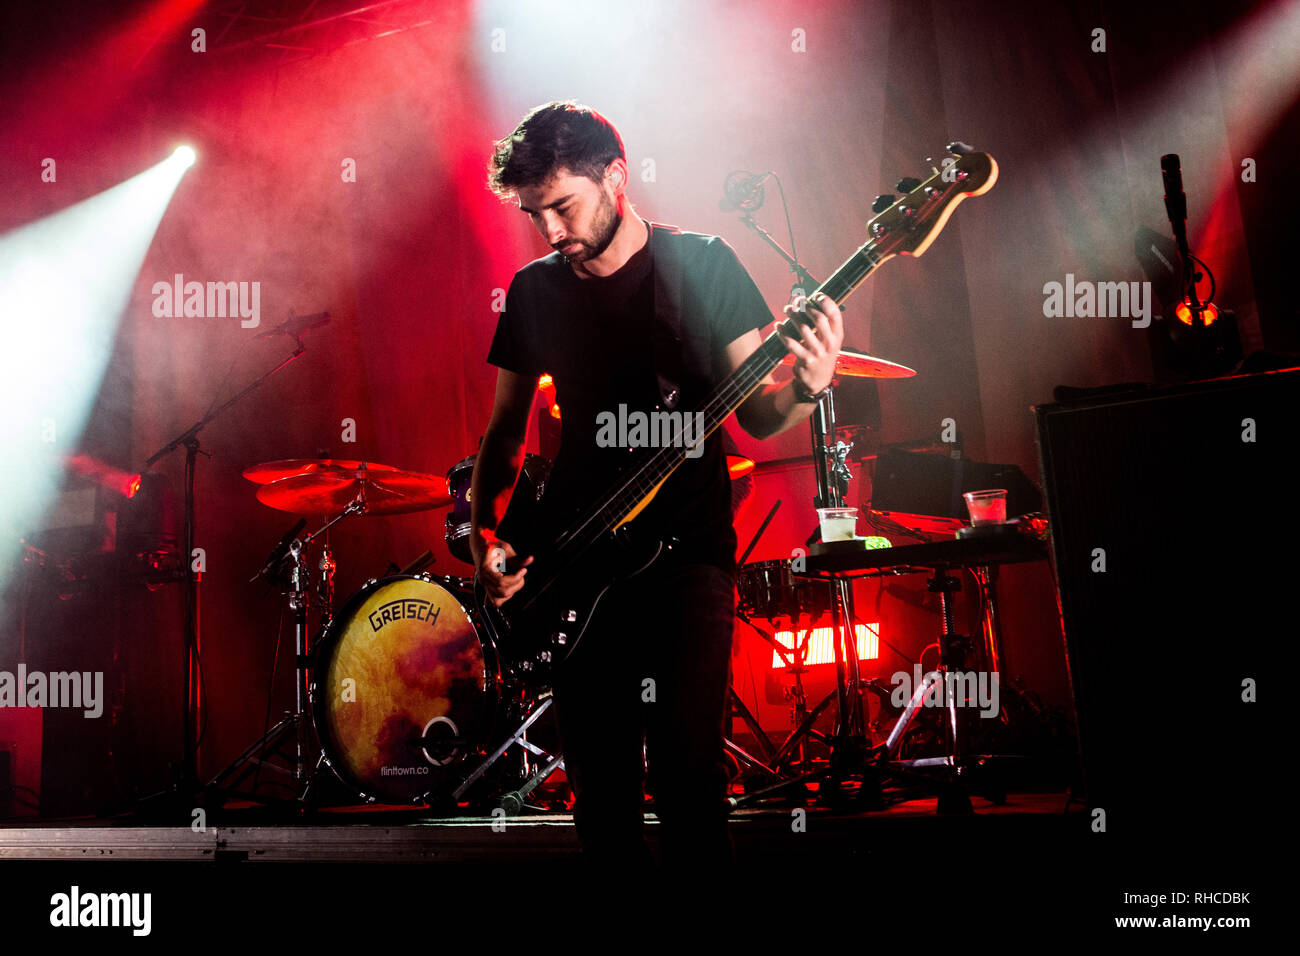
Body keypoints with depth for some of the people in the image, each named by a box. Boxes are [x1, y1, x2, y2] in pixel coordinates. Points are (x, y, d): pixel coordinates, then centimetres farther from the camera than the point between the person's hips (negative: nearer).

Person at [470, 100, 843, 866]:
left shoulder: (701, 266, -2)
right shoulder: (535, 291, 8)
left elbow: (756, 415, -3)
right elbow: (508, 427, 15)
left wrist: (802, 390, -25)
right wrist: (486, 532, 1)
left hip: (686, 543, -3)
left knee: (688, 764, -13)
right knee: (598, 779, 6)